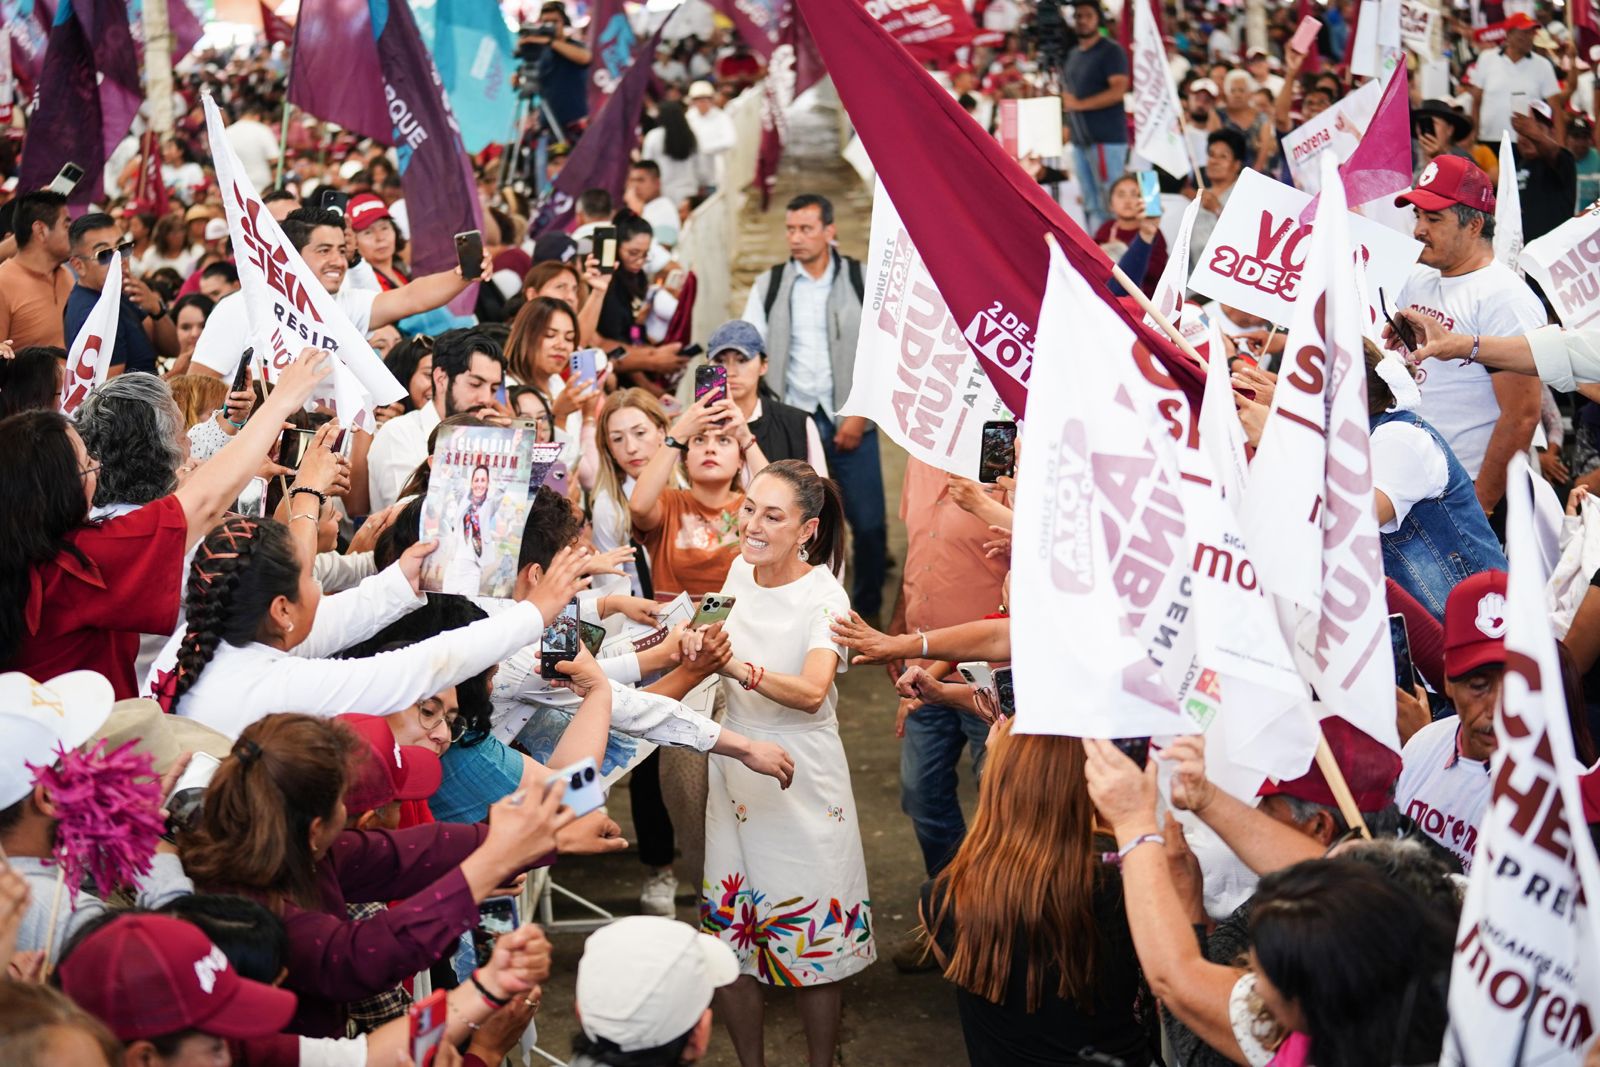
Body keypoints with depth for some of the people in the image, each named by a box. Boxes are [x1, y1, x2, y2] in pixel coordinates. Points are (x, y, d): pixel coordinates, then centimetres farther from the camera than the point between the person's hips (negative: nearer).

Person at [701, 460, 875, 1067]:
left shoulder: (824, 598, -17)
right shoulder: (741, 570, 1)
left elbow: (812, 691, -35)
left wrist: (740, 670, -48)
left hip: (802, 779, -6)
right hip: (734, 771, 6)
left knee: (813, 945, 2)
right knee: (728, 941, 9)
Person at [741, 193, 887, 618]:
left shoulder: (862, 282, 1)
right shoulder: (769, 286, 6)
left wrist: (859, 415, -6)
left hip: (849, 422, -1)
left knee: (869, 522, -1)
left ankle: (868, 610, 17)